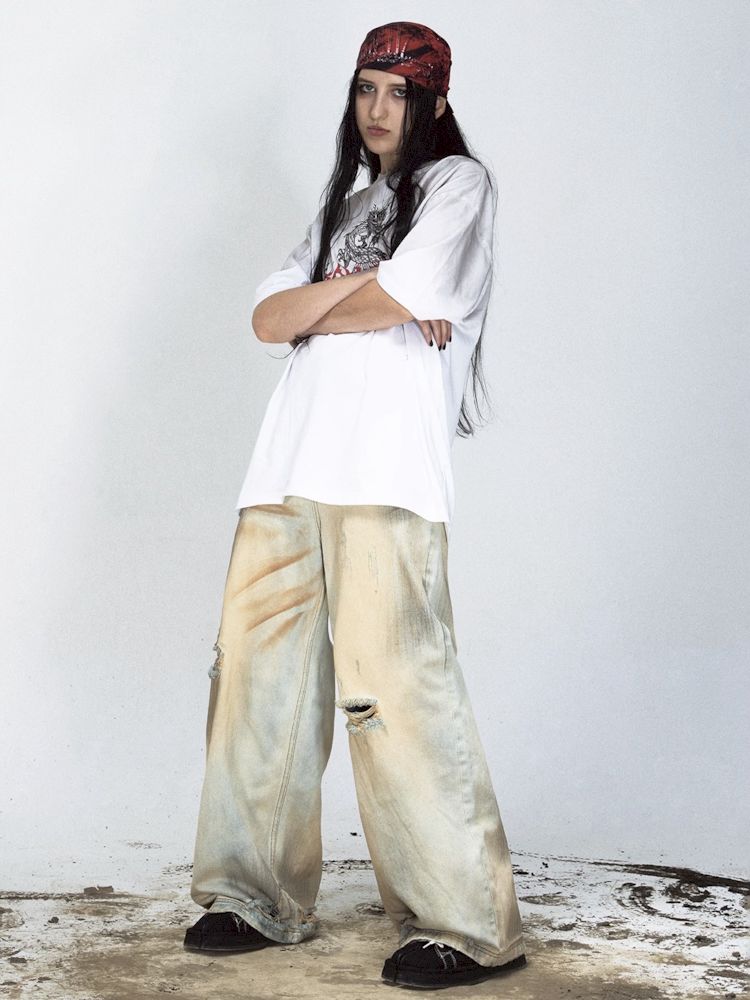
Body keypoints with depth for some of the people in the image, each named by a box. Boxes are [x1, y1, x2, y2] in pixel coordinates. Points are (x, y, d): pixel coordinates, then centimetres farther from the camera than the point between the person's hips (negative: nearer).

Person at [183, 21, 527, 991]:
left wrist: (316, 310, 9)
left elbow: (398, 299, -6)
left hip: (386, 472, -7)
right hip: (290, 467, 7)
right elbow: (267, 318, 15)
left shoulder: (458, 183, 10)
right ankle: (261, 899, 12)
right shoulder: (342, 204, 30)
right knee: (258, 671, 3)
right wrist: (359, 289, 0)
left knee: (393, 679, -14)